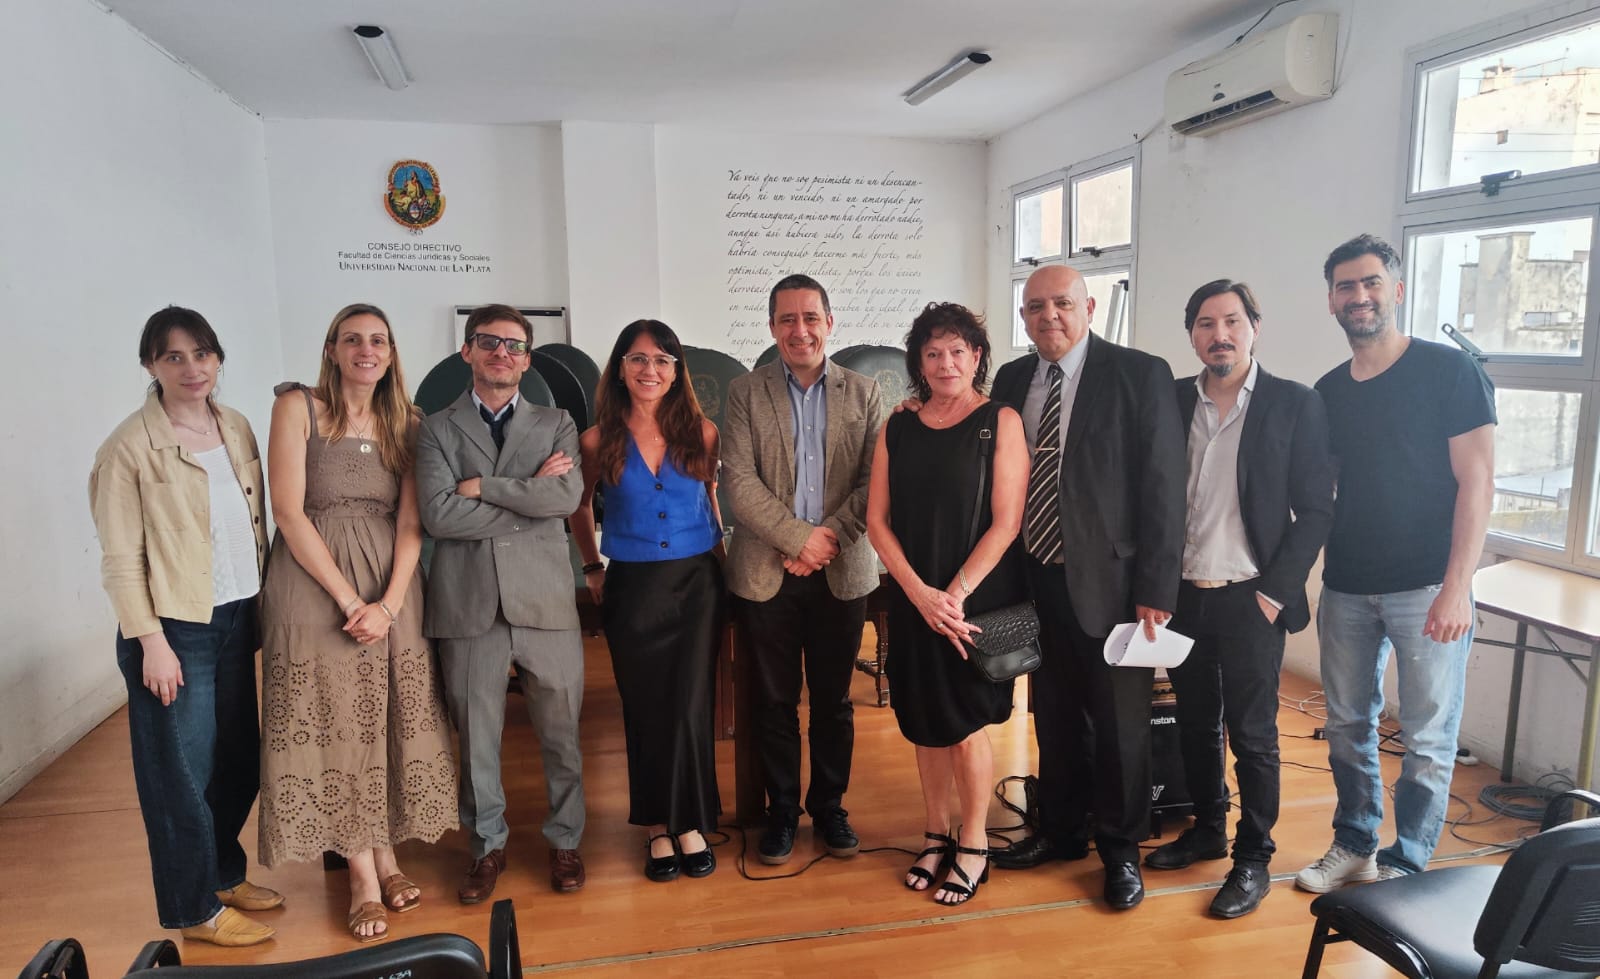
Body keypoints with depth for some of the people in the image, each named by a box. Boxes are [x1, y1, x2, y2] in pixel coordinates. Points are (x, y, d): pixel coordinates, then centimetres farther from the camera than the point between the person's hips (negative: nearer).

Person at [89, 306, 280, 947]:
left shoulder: (237, 429, 6)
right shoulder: (130, 445, -10)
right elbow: (121, 558, -10)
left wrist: (266, 608, 8)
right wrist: (151, 642, -14)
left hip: (236, 620, 6)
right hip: (176, 628, -6)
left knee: (239, 761, 15)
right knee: (182, 772, 7)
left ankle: (224, 875, 36)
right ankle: (196, 910, 22)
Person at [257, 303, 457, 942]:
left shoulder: (405, 422, 6)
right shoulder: (298, 407, -4)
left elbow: (411, 520, 0)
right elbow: (288, 511, -11)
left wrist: (389, 603, -13)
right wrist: (350, 601, -14)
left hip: (391, 585, 3)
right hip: (316, 584, -3)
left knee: (388, 720, 7)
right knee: (335, 722, 2)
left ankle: (384, 858, 23)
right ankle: (364, 879, 13)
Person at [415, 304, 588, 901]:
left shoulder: (555, 424, 9)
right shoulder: (437, 429, 6)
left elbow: (566, 497, -9)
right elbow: (439, 514, -10)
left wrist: (481, 485, -10)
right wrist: (528, 495, -9)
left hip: (545, 601, 1)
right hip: (469, 605, 0)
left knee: (560, 733, 9)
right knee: (476, 737, 10)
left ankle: (564, 840, 29)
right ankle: (488, 845, 30)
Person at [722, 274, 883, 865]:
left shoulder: (863, 392, 5)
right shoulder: (745, 393, 1)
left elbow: (875, 481, -2)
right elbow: (739, 481, -8)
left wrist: (828, 539, -14)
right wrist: (801, 538, -15)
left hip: (842, 573, 1)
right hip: (766, 573, -1)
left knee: (833, 700, 12)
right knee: (775, 701, 9)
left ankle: (829, 807, 29)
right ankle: (782, 812, 25)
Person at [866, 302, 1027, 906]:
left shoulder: (1000, 422, -6)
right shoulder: (898, 429, 5)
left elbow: (1006, 522, -10)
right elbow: (877, 521, 1)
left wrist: (955, 594, -16)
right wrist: (920, 593, -11)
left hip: (981, 599, -3)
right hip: (914, 600, 4)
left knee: (967, 727, 3)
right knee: (925, 724, 12)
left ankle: (973, 847, 23)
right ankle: (936, 836, 30)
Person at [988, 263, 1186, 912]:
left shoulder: (1140, 375, -7)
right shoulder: (1011, 380, 7)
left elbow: (1163, 486, -10)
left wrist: (1156, 589, -13)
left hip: (1109, 580, -4)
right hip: (1035, 579, 4)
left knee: (1120, 724, 9)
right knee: (1054, 715, 17)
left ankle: (1120, 848, 29)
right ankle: (1060, 831, 36)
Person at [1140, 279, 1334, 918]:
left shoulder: (1295, 404, -4)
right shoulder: (1171, 401, 5)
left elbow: (1315, 510, -4)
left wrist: (1276, 590, -10)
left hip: (1250, 599, -3)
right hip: (1181, 594, 4)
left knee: (1252, 734, 5)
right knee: (1195, 723, 15)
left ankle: (1253, 859, 21)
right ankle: (1207, 831, 34)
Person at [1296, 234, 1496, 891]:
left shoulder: (1449, 371, -5)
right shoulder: (1327, 391, 8)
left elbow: (1476, 482, -9)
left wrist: (1456, 587, -16)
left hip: (1427, 588, -4)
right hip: (1346, 587, 5)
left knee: (1428, 737, 4)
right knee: (1348, 724, 13)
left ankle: (1405, 868, 20)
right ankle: (1354, 846, 29)